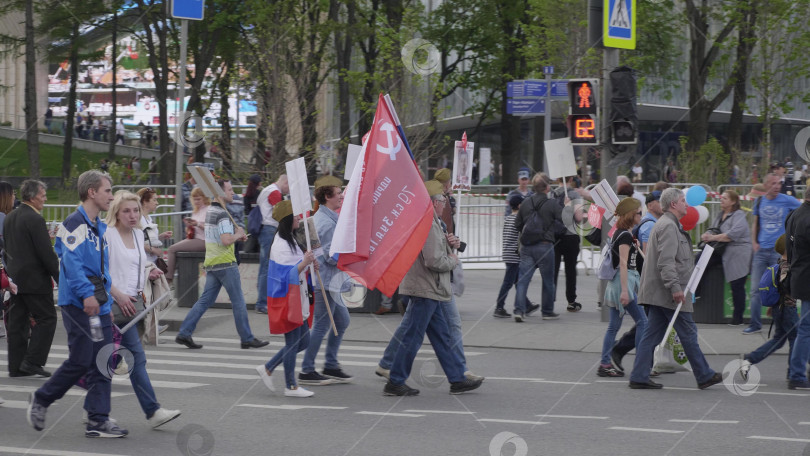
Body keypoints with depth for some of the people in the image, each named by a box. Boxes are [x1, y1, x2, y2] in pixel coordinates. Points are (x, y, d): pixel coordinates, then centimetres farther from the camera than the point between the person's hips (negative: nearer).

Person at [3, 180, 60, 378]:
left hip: (15, 278, 8)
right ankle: (32, 362, -5)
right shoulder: (35, 220, -16)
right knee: (46, 318, 0)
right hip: (35, 279, -8)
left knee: (17, 322, 9)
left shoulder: (9, 218, 11)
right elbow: (46, 253, -18)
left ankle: (16, 366, 10)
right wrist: (59, 277, -11)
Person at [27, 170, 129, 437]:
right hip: (78, 304, -9)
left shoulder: (100, 227, 17)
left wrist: (107, 296, 17)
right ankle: (40, 401, 15)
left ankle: (98, 420, 5)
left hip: (99, 304, 9)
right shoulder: (75, 223, -12)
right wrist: (87, 293, -28)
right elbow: (72, 262, -22)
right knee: (81, 361, -5)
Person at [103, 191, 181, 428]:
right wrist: (118, 294, -19)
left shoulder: (138, 235, 16)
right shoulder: (107, 235, -8)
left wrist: (150, 275, 7)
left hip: (134, 301, 8)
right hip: (116, 303, -8)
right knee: (137, 356, -12)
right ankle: (152, 411, -14)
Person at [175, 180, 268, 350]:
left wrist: (235, 232, 14)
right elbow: (226, 240, -26)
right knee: (238, 302, 0)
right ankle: (247, 339, 6)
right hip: (225, 263, -9)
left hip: (211, 264, 9)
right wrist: (238, 234, -7)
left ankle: (184, 333, 3)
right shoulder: (222, 214, -16)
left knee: (205, 300, 9)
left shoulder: (210, 211, 14)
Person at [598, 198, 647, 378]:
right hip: (624, 282, -10)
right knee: (642, 321, -5)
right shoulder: (625, 235, -13)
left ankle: (605, 365, 8)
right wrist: (625, 290, -23)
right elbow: (623, 263, -19)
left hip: (615, 282, 10)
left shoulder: (618, 233, 15)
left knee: (614, 325, 9)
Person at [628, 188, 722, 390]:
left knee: (652, 334, 8)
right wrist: (675, 287, -26)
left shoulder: (667, 224, 21)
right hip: (669, 294, -11)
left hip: (659, 293, 11)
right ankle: (704, 376, 7)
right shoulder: (668, 226, -14)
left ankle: (639, 377, 6)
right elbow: (666, 261, -23)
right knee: (688, 333, -1)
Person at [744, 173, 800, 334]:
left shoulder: (787, 200, -4)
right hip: (761, 251, 3)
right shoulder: (759, 202, 8)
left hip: (779, 250, -3)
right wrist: (754, 242, 4)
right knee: (756, 289, 3)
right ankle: (755, 324, 11)